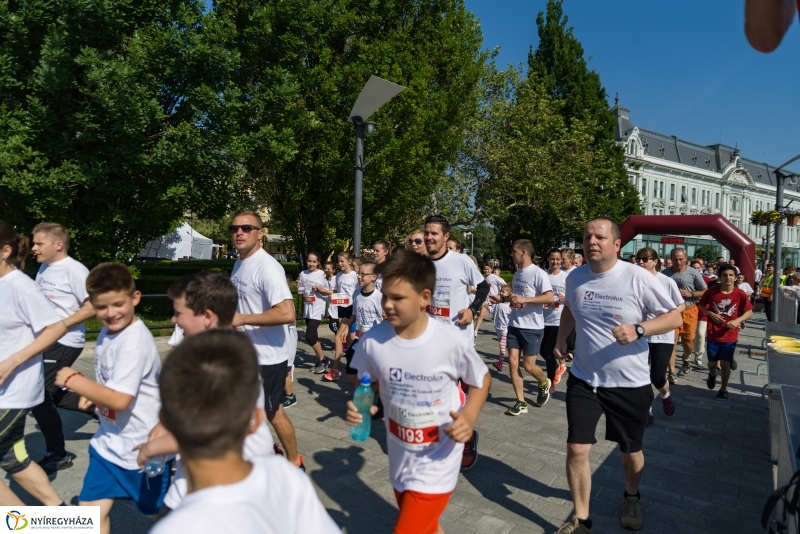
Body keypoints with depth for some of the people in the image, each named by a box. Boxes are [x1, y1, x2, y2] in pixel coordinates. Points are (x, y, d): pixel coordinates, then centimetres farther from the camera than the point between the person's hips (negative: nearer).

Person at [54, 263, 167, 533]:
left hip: (142, 445, -8)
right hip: (109, 441, 8)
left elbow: (120, 400, -29)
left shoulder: (135, 342, -27)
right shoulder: (107, 332, 2)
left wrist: (73, 380, -19)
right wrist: (94, 394, -1)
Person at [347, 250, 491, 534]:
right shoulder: (372, 341, -16)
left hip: (436, 464, -4)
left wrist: (468, 417, -20)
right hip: (400, 460, 4)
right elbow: (368, 386, 3)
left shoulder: (452, 342, -23)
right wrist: (360, 406, -17)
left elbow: (482, 380, -5)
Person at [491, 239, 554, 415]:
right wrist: (503, 299, 8)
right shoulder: (517, 274, 11)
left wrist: (524, 299, -25)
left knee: (528, 365, 1)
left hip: (532, 327, -7)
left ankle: (544, 384, 34)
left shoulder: (538, 273, -13)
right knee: (513, 362, 1)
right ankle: (521, 402, 9)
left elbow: (549, 297, -20)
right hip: (514, 325, 7)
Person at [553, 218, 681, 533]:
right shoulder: (575, 278, -2)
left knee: (630, 451, 18)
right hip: (583, 379, 3)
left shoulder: (638, 278, -15)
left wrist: (638, 329, -27)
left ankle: (631, 497, 51)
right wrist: (561, 338, 5)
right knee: (577, 449, 0)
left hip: (629, 383, -2)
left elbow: (674, 317, -10)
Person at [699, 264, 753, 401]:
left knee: (725, 364, 6)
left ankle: (723, 389, 25)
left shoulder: (740, 294, -10)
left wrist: (738, 320, -18)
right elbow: (701, 305, 5)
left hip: (730, 336, 0)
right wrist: (711, 314, -13)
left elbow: (749, 311, -1)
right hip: (713, 335, 1)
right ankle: (713, 374, 47)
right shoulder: (711, 292, -10)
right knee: (712, 363, 11)